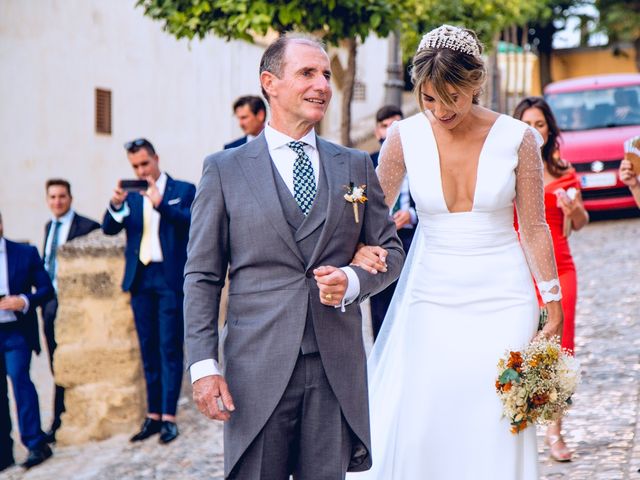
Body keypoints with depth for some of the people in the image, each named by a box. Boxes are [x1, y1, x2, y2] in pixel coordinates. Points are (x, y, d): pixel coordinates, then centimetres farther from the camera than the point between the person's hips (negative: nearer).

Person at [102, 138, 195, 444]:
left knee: (170, 348, -7)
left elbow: (193, 221, -13)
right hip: (140, 280, 4)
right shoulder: (131, 196, 14)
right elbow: (109, 229, 3)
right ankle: (153, 416, 9)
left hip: (171, 279, -4)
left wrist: (160, 203, -25)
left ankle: (168, 417, -6)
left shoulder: (183, 190, 4)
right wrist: (116, 204, -17)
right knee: (148, 350, 6)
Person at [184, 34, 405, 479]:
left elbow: (391, 250, 15)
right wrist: (204, 364, -7)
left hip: (337, 370, 2)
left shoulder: (355, 166, 12)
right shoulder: (225, 169, 4)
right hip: (258, 369, -2)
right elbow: (202, 277, 2)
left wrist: (352, 281, -8)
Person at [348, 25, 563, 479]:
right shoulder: (405, 137, -4)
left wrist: (553, 304, -1)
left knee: (497, 429, -1)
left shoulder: (517, 139, -6)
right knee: (417, 429, -2)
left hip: (502, 297, -1)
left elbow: (534, 228, 0)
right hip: (432, 298, 1)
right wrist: (364, 249, -17)